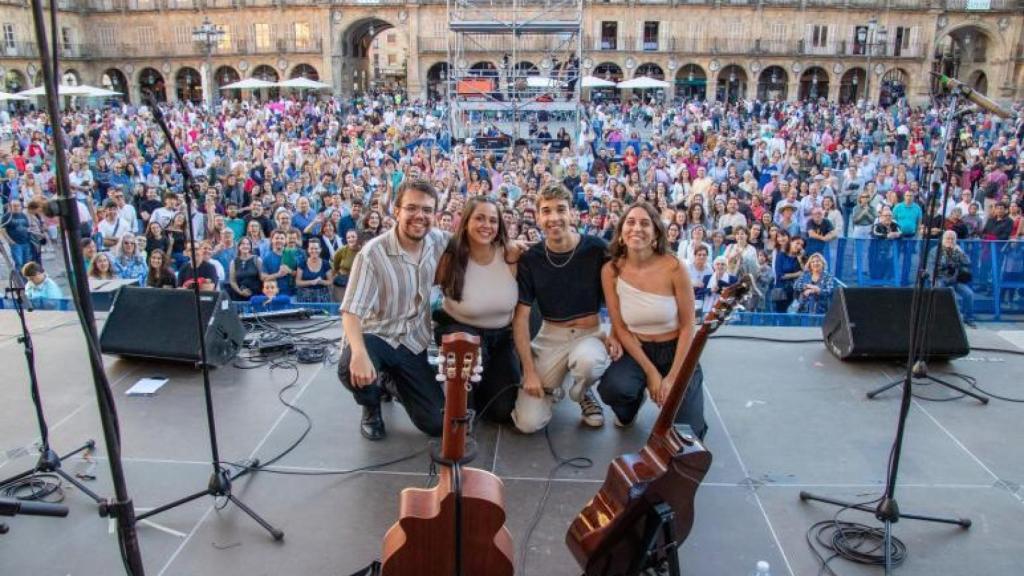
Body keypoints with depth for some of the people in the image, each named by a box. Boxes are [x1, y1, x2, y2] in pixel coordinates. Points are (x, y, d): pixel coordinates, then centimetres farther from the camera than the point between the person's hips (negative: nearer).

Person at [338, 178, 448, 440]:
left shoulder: (440, 242, -8)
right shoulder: (373, 253, -23)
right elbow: (352, 311, -28)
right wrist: (359, 353, -46)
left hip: (413, 341, 4)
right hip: (375, 335, -4)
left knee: (437, 424, -2)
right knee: (353, 370, -39)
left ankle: (395, 381, 29)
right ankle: (372, 407, 1)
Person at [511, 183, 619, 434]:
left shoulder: (597, 249, -10)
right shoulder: (529, 259, -6)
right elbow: (521, 317, -5)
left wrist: (614, 334, -14)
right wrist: (529, 371, -10)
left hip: (590, 333, -1)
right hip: (550, 337, 1)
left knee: (586, 360, -39)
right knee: (528, 423, -12)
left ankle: (583, 394, -1)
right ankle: (551, 386, 23)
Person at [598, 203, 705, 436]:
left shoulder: (673, 267, -17)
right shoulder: (610, 271, -12)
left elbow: (688, 326, -10)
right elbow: (620, 327, -7)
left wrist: (673, 377, -15)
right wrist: (650, 372, -13)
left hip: (674, 350, -1)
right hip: (636, 350, 1)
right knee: (612, 389, -31)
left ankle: (668, 395, 23)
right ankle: (632, 405, 8)